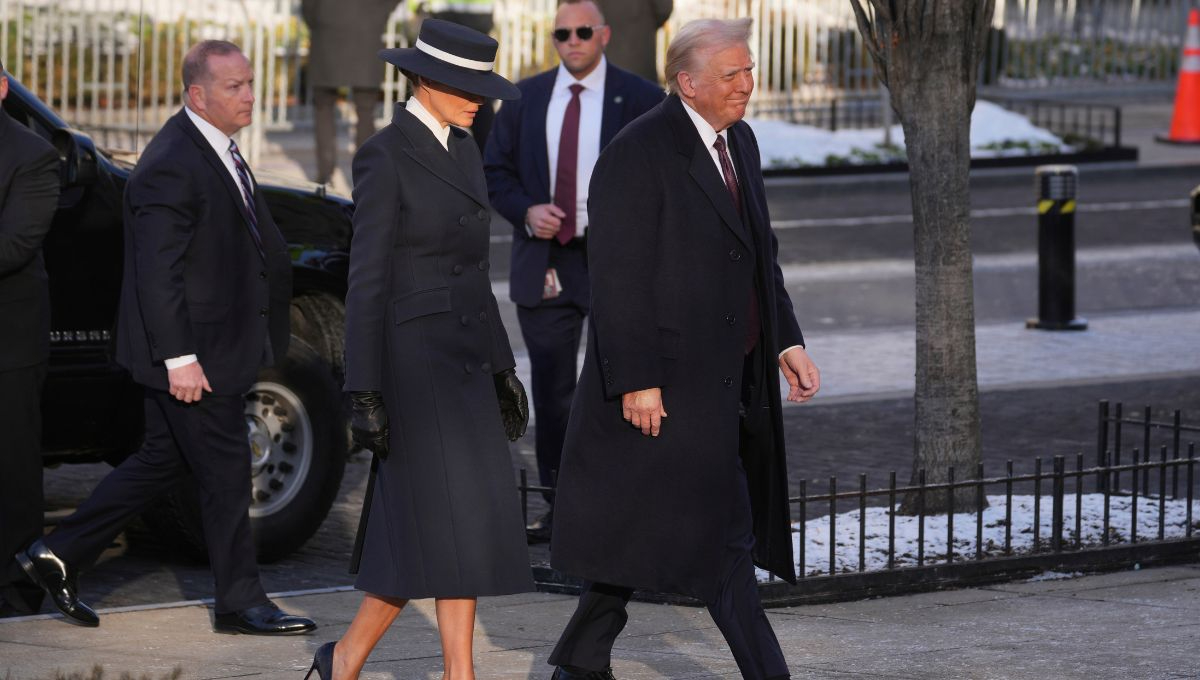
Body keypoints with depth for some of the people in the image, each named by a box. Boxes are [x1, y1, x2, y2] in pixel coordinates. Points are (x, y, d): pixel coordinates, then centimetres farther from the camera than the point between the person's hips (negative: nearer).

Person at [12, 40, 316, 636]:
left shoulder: (215, 150, 11)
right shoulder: (171, 167, -21)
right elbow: (156, 271, -23)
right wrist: (179, 358, -24)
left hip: (214, 343, 10)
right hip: (190, 350, -10)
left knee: (163, 459, 16)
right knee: (224, 469, -1)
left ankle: (58, 557, 22)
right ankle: (240, 603, 11)